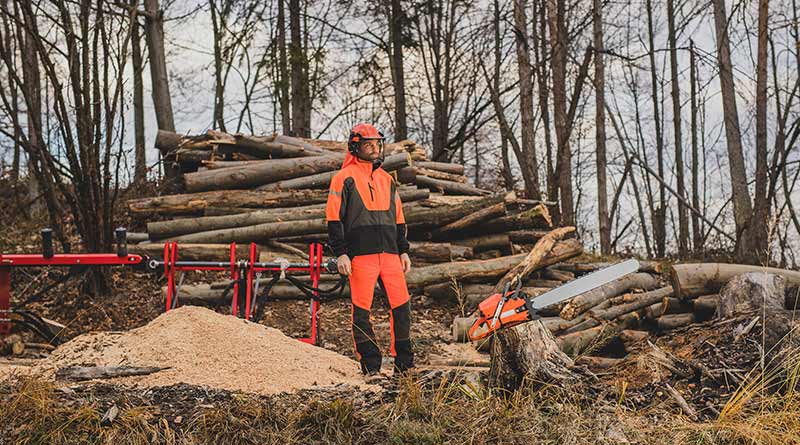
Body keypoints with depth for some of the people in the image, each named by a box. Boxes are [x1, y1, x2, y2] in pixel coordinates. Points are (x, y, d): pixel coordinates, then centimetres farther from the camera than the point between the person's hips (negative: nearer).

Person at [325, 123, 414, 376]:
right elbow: (334, 217, -3)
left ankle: (404, 364, 10)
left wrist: (403, 250, 18)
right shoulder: (345, 177, 1)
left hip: (390, 254, 5)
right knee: (362, 311, -2)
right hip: (361, 255, -5)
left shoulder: (387, 179, 19)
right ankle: (370, 366, 5)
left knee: (402, 306, 1)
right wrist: (340, 253, -10)